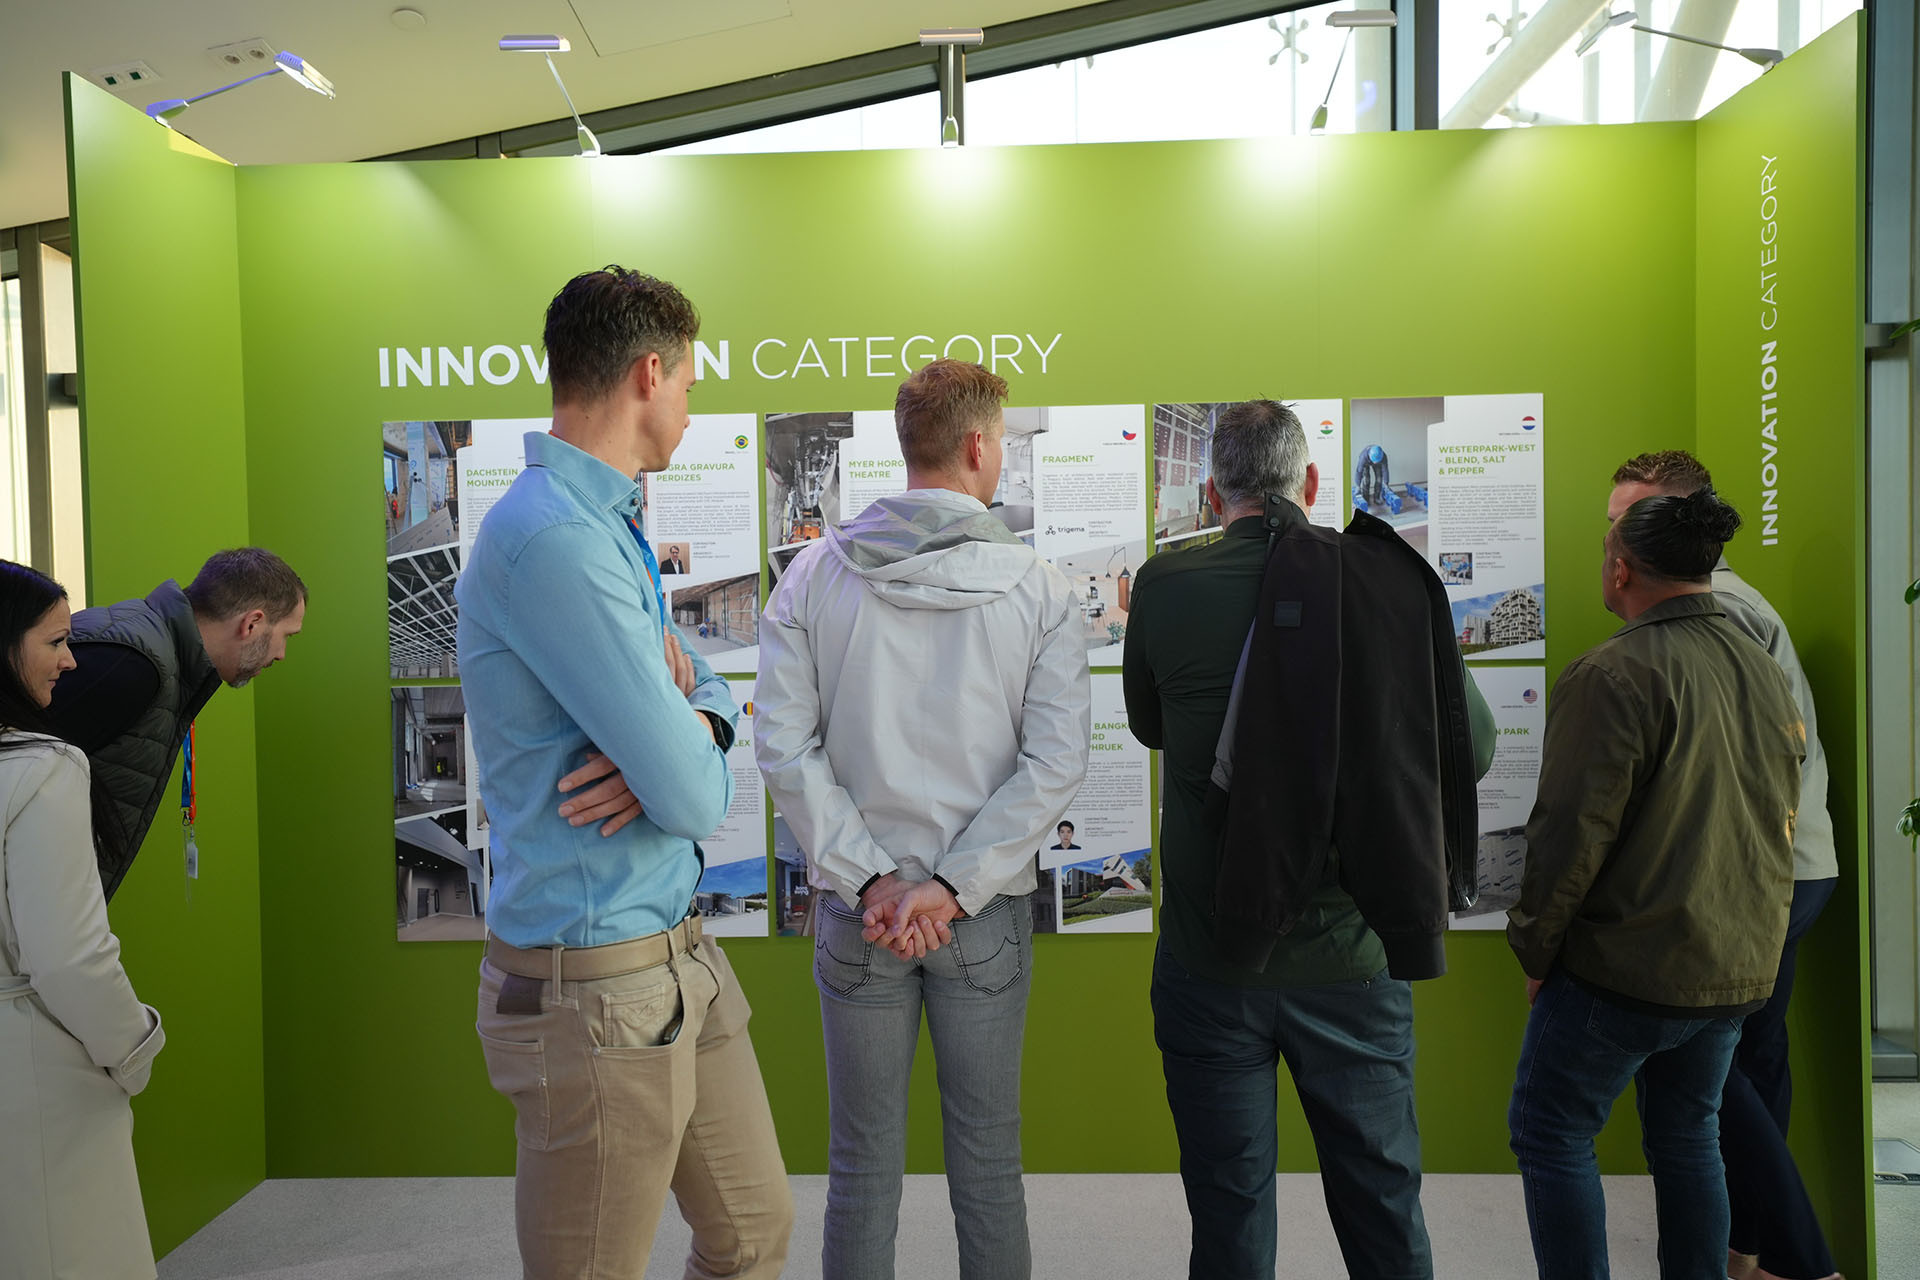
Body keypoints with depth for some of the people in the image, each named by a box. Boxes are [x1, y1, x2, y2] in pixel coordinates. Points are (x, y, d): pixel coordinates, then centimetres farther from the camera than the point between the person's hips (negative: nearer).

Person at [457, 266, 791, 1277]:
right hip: (597, 988, -9)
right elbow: (695, 802, -24)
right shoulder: (553, 539, -23)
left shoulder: (609, 527, 10)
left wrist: (691, 726, -8)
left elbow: (704, 683, 16)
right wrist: (693, 758, 0)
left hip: (682, 961, 9)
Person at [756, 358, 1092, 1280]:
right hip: (987, 920, -1)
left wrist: (873, 882, -9)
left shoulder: (812, 575, -4)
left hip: (858, 911, 1)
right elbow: (1057, 762, -13)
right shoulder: (1037, 589, -7)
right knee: (988, 1159, 14)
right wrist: (953, 888, -12)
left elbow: (784, 747, -9)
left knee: (864, 1163, 14)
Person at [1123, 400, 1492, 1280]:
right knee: (1383, 1200, 20)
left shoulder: (1166, 587, -8)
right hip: (1354, 955, 1)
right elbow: (1475, 746, 1)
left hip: (1213, 958, -1)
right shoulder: (1394, 579, -7)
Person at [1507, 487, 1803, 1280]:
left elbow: (1572, 830, -20)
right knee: (1688, 1137, 20)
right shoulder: (1766, 673, 7)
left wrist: (1535, 948, -8)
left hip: (1627, 968, -8)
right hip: (1739, 968, 8)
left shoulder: (1615, 674, -19)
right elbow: (1781, 822, 16)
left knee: (1550, 1135, 5)